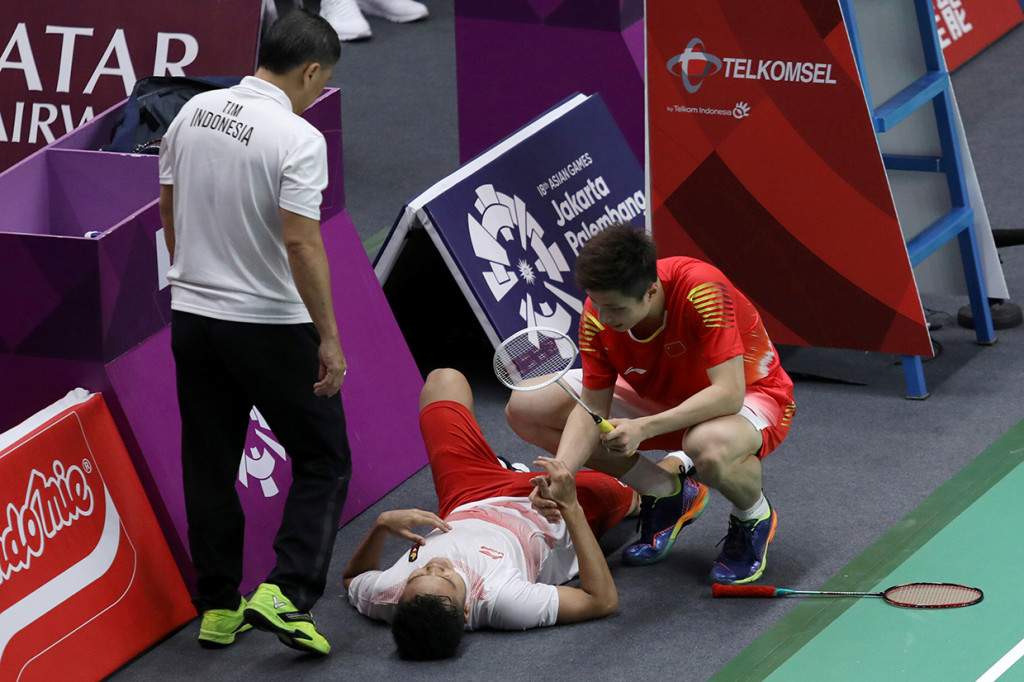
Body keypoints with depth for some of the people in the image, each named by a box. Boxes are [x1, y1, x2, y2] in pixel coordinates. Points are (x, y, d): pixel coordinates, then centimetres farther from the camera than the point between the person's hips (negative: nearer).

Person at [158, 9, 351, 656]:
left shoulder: (194, 112, 2)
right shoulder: (298, 139, -19)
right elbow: (301, 244, -23)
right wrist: (329, 338, -17)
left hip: (191, 313, 7)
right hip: (269, 326, -6)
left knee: (210, 467, 14)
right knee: (324, 461, 5)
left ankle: (218, 608, 18)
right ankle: (285, 593, -9)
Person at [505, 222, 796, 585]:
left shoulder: (702, 289, -36)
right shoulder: (598, 316, -20)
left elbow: (728, 393, -38)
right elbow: (592, 409, -14)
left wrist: (644, 427, -47)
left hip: (748, 394, -6)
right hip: (659, 394, 6)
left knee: (709, 447, -45)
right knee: (525, 408, -7)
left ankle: (754, 517, -6)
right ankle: (668, 488, 4)